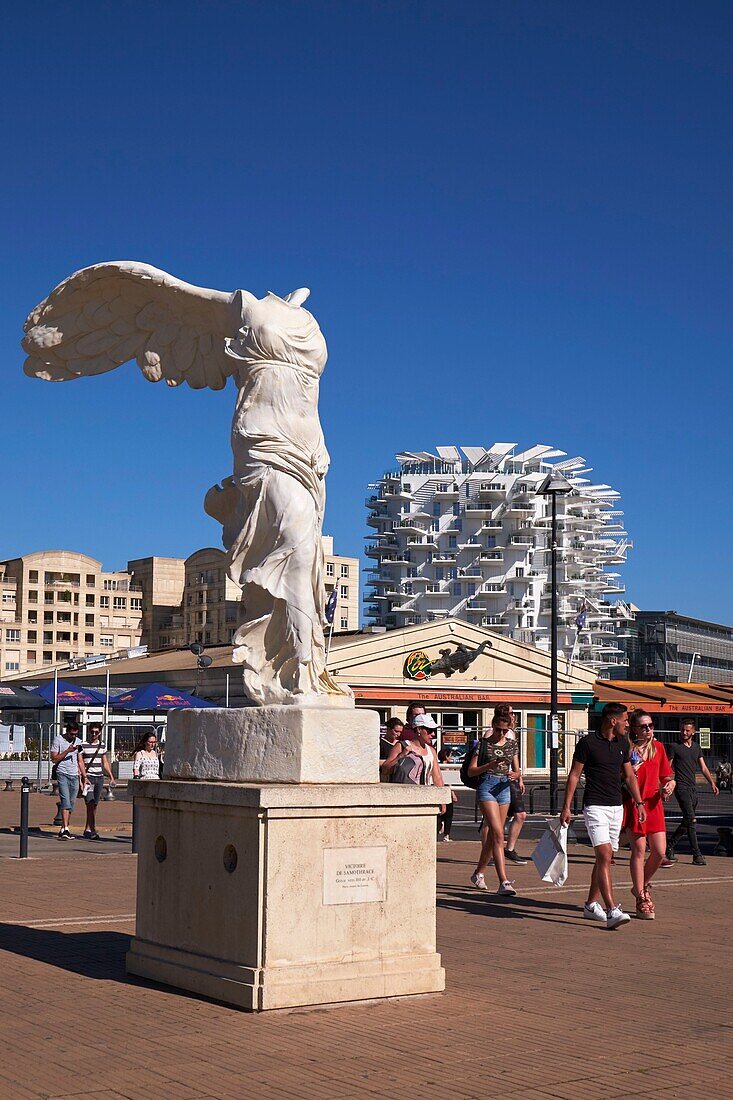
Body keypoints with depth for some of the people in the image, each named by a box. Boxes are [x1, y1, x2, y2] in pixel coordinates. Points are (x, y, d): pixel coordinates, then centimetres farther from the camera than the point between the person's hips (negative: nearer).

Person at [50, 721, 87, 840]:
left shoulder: (78, 742, 14)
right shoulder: (58, 740, -2)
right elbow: (54, 759, -6)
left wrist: (84, 776, 11)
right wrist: (67, 751, -16)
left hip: (74, 775, 5)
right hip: (62, 774, -5)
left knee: (72, 804, 4)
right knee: (66, 801, -17)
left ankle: (63, 830, 11)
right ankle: (65, 830, -23)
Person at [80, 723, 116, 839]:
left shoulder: (102, 745, 12)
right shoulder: (83, 745, -3)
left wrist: (111, 777, 16)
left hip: (99, 778, 5)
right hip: (88, 777, -5)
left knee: (95, 805, 6)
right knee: (90, 804, -14)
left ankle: (88, 829, 11)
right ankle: (92, 829, -14)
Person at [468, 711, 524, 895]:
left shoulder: (512, 744, 11)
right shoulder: (483, 744, -1)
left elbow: (517, 769, 13)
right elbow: (471, 771, -3)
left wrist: (517, 775, -11)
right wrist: (490, 766, -19)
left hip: (504, 788, 5)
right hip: (487, 787, -5)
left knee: (492, 835, 13)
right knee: (498, 834, -16)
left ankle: (478, 873, 33)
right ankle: (504, 882, -22)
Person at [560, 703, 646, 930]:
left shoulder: (622, 744, 11)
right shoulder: (587, 743, -8)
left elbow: (629, 775, 20)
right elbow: (574, 775, -4)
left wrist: (639, 803, 13)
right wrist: (566, 807, -7)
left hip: (617, 807, 7)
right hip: (595, 807, -7)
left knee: (605, 858, 11)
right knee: (604, 856, -16)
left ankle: (591, 905, 23)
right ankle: (612, 911, -22)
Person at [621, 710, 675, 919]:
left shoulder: (658, 747, 8)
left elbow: (666, 776, 17)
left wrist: (670, 784, -4)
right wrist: (631, 771, -21)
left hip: (654, 804, 5)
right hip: (634, 803, -5)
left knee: (659, 852, 2)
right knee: (639, 850, -2)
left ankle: (642, 886, 28)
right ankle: (642, 900, 7)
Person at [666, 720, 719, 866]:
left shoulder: (696, 747, 15)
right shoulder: (674, 747, -1)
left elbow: (703, 767, 16)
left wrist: (712, 783, 4)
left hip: (693, 787, 7)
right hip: (681, 786, -7)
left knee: (687, 822, 9)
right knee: (691, 819, -14)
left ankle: (669, 845, 24)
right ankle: (697, 855, -14)